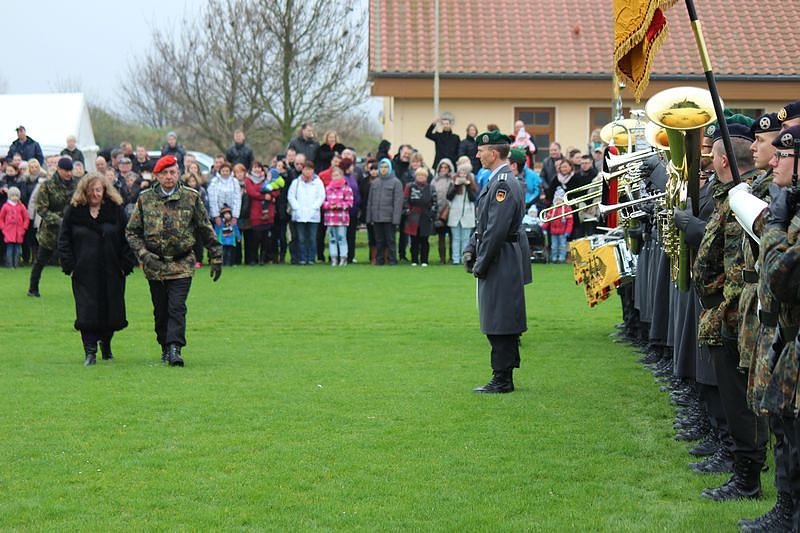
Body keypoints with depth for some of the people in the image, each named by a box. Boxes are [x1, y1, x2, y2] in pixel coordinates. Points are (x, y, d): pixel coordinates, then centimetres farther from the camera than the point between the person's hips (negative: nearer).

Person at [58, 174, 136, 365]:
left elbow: (127, 239, 4)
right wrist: (69, 265, -2)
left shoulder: (116, 210, 3)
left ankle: (105, 344, 29)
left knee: (111, 310, 5)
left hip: (112, 271, 1)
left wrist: (126, 264, -3)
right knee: (87, 311, -8)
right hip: (84, 272, -1)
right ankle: (90, 351, -3)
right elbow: (64, 240, 7)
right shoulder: (74, 211, 4)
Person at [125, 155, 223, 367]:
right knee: (160, 310, 9)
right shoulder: (145, 199, 2)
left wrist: (216, 258, 8)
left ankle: (175, 347, -15)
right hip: (154, 265, 2)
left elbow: (206, 230, 8)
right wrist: (143, 254, -8)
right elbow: (132, 231, 7)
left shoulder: (191, 198, 1)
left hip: (182, 264, -2)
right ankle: (165, 348, 22)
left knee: (177, 307, -13)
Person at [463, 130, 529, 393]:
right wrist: (471, 249, 10)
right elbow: (484, 223, 22)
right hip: (498, 264, 10)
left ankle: (502, 380, -1)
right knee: (497, 323, 13)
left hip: (501, 263, -10)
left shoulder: (504, 184, -17)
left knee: (500, 323, -5)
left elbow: (497, 229, -21)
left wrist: (482, 263, -16)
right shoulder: (496, 181, 16)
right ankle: (503, 378, 19)